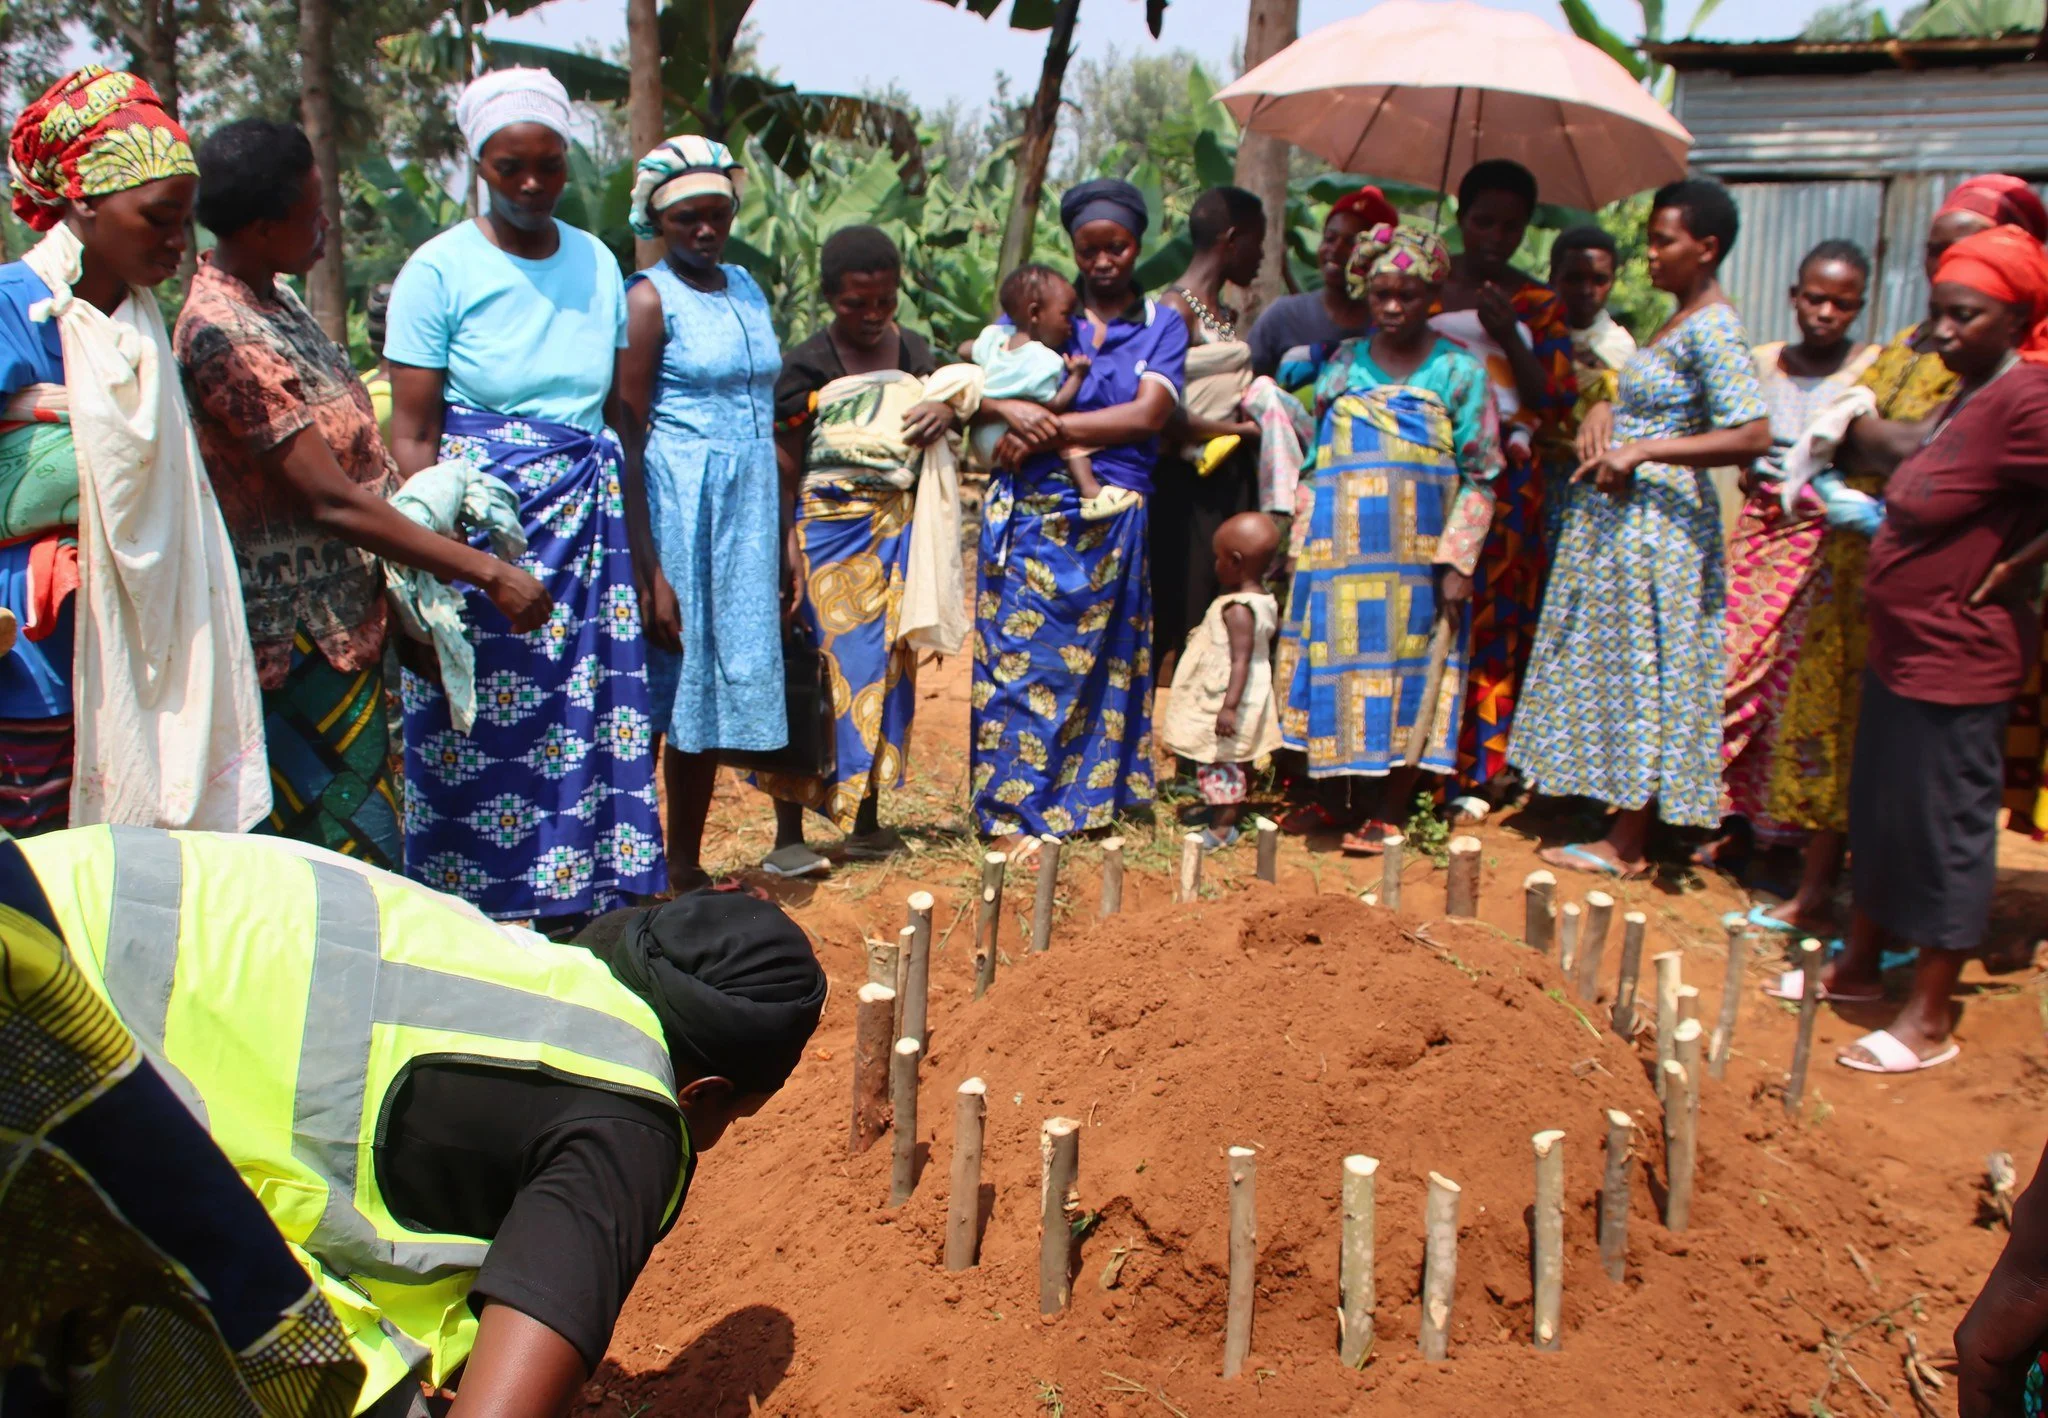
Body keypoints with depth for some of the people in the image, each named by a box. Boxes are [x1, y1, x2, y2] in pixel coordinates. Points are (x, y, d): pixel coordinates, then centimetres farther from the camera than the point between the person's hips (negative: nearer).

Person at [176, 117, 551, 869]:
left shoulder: (275, 299, 9)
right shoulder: (223, 335, -21)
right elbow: (331, 502, -24)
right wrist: (488, 572, -22)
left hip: (346, 620, 9)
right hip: (300, 640, -9)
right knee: (355, 861, -3)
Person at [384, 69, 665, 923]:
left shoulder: (598, 264, 8)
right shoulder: (440, 270, -4)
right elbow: (411, 435, -7)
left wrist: (637, 549, 10)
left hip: (585, 522, 4)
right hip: (476, 521, -4)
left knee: (584, 722, 3)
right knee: (474, 731, 0)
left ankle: (576, 910, 15)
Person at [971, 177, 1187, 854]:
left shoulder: (1162, 326, 10)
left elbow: (1147, 415, -6)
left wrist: (1050, 430, -12)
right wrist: (1015, 411, -18)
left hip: (1111, 519, 0)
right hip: (1029, 511, 0)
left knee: (1093, 659, 4)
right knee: (1020, 652, -4)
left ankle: (1085, 798, 16)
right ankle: (1011, 811, 1)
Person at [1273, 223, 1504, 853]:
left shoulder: (1458, 371, 0)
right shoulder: (1341, 364, 8)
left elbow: (1480, 476, -2)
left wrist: (1459, 563, -10)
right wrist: (1304, 543, 5)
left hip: (1416, 559, -3)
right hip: (1339, 557, 3)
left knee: (1409, 672, 2)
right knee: (1336, 665, 5)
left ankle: (1389, 812, 12)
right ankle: (1331, 797, 19)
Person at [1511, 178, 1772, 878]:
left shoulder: (1712, 329, -15)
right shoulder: (1678, 322, 14)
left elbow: (1752, 435, -23)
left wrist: (1639, 450, -23)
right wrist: (1603, 412, 5)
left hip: (1656, 522, -10)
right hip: (1619, 516, 10)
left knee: (1643, 672, -3)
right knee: (1617, 666, 13)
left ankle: (1627, 846, 7)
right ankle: (1624, 830, 23)